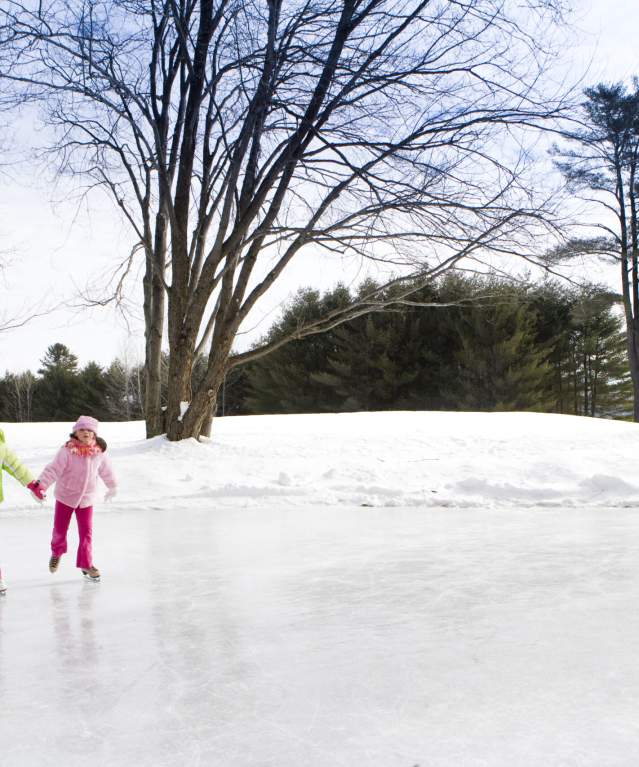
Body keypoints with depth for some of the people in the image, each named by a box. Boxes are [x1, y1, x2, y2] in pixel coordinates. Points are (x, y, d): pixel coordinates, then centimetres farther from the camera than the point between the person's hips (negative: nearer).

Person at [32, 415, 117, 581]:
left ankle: (86, 563, 15)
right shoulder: (67, 451, -19)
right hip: (65, 497, -2)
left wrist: (112, 487, 22)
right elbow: (53, 469, -23)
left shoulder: (99, 452, -8)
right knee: (60, 529, 11)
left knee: (86, 532, 1)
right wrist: (40, 485, -33)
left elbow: (106, 471, 9)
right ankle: (56, 552, 41)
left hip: (86, 499, 2)